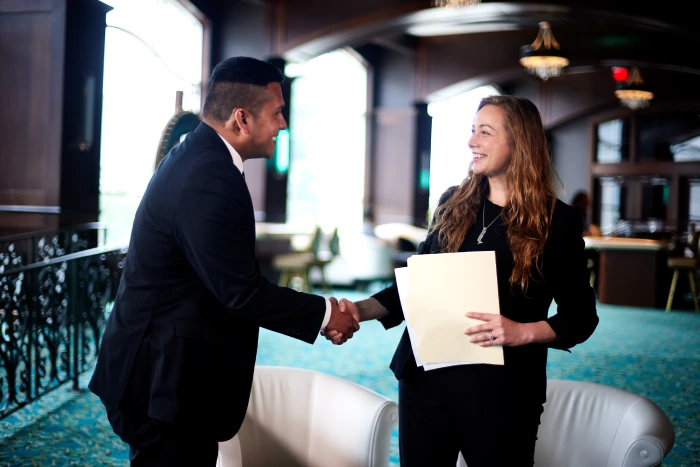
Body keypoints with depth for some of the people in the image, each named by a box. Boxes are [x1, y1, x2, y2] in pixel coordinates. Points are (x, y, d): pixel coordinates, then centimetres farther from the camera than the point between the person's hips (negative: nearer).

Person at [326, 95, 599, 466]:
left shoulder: (557, 221, -4)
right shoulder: (453, 203, 7)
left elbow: (581, 316, -2)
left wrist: (522, 332, -18)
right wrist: (362, 309, -2)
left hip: (502, 388, -3)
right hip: (426, 377, 4)